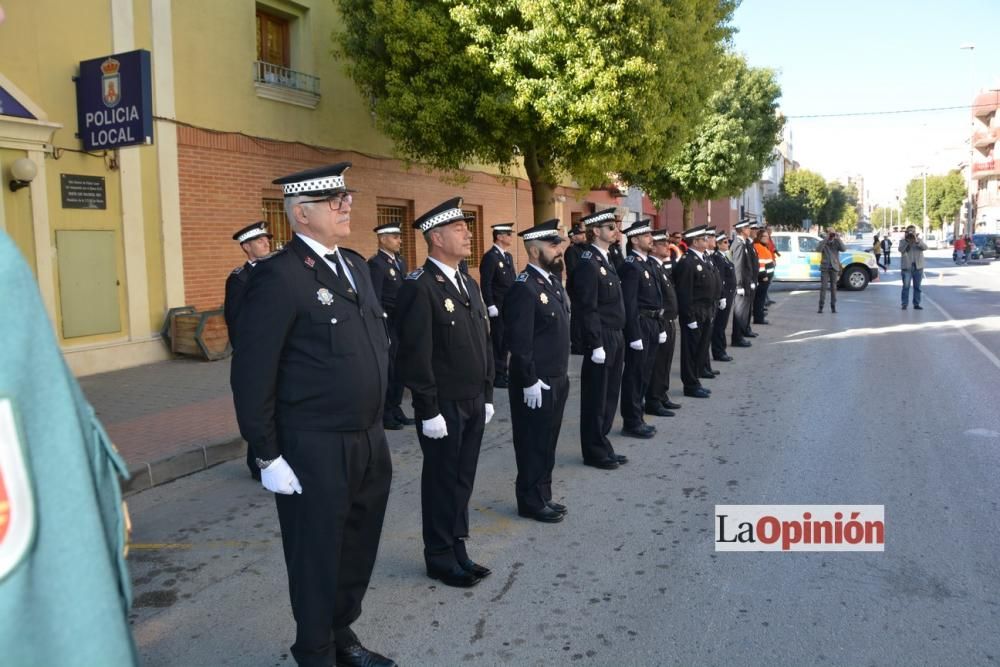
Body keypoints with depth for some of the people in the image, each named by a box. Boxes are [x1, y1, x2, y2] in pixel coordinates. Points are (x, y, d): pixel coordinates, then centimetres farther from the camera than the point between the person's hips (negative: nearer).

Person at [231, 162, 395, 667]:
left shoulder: (356, 265, 10)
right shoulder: (279, 275, -15)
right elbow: (251, 374, -15)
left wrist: (376, 426, 15)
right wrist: (267, 456, -14)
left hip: (369, 443, 7)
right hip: (314, 451, -7)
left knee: (358, 550, 21)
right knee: (317, 556, 12)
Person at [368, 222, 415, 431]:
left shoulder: (400, 261, 13)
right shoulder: (375, 263, -12)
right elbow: (375, 299, -16)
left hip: (402, 323, 8)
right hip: (387, 324, -8)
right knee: (387, 369, 0)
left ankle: (396, 409, 23)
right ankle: (384, 414, 11)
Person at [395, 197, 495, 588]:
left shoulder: (469, 284, 12)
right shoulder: (419, 287, -15)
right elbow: (415, 356, -18)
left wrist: (487, 395, 13)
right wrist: (429, 411, -18)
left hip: (473, 404, 7)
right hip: (443, 407, -7)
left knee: (463, 479, 15)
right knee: (441, 481, 6)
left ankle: (458, 550, 29)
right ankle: (440, 558, 22)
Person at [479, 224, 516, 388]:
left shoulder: (508, 256, 14)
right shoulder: (490, 257, -13)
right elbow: (486, 285, -17)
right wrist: (491, 306, -20)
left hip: (510, 307, 8)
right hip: (498, 308, -8)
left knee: (505, 341, 14)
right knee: (498, 341, -1)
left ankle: (502, 372, 23)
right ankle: (497, 376, 6)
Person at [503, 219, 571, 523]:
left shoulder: (552, 280, 11)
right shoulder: (524, 287, -19)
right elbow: (520, 342, -22)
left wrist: (561, 374, 16)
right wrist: (530, 382, -21)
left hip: (557, 379, 9)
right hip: (536, 383, -9)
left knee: (547, 441, 17)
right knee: (533, 444, 5)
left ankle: (543, 496, 30)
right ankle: (531, 502, 19)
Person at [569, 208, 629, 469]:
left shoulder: (607, 259, 14)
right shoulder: (588, 263, -15)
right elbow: (588, 309, -19)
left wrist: (617, 338, 13)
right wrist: (596, 345, -20)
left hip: (615, 337, 9)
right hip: (601, 339, -9)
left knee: (609, 395, 15)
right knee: (596, 397, 2)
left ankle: (602, 445, 26)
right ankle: (595, 452, 12)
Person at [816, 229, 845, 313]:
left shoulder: (836, 243, 6)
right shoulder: (823, 243, 3)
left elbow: (843, 249, -12)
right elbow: (818, 249, -18)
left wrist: (838, 239, -19)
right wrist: (826, 239, -23)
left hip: (834, 267, 1)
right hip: (825, 268, -1)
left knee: (833, 287, 3)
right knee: (823, 287, -6)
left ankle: (833, 307, 6)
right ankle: (821, 307, -5)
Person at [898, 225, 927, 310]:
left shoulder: (919, 240, 9)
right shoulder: (903, 241, 5)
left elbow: (925, 247, -10)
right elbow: (901, 250, -13)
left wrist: (916, 241, -23)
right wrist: (907, 241, -21)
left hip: (918, 267, 2)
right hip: (906, 267, -2)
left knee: (917, 287, 6)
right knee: (906, 286, -4)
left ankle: (916, 304, 12)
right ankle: (904, 304, -1)